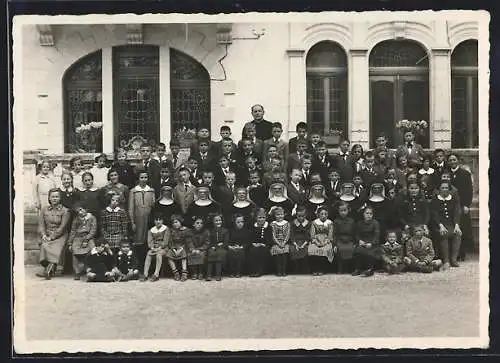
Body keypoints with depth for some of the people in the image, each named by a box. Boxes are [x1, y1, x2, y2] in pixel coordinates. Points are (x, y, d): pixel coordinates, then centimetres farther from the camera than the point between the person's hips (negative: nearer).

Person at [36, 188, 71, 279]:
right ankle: (51, 270, -30)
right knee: (44, 246, -29)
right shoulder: (44, 210, 14)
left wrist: (51, 237, -15)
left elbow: (62, 227, -7)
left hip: (60, 236, -3)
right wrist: (43, 235, -9)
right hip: (47, 235, 3)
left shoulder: (65, 211, 0)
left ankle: (47, 271, -41)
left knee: (56, 249, -31)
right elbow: (41, 224, 10)